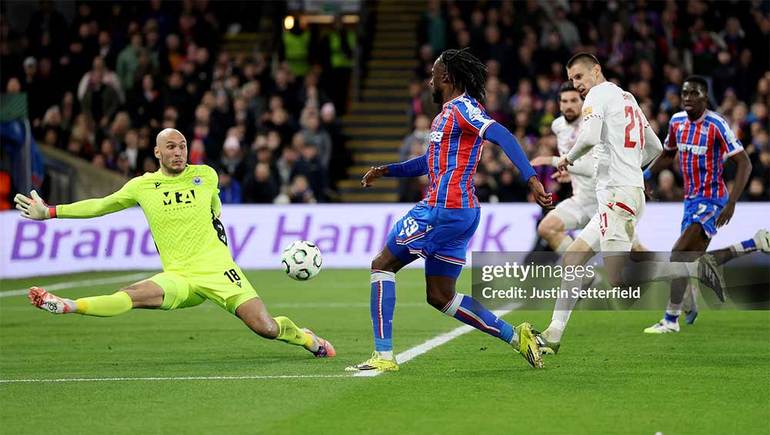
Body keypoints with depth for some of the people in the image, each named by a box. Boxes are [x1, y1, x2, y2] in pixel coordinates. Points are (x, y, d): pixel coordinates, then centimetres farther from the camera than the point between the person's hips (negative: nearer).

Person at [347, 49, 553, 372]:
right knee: (440, 296, 12)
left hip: (443, 208, -10)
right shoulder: (449, 112, 21)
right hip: (462, 212, 10)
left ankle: (383, 356, -4)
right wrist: (386, 170, 27)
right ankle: (516, 337, 7)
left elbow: (502, 136, -23)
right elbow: (431, 161, 34)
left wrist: (531, 178, -34)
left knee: (382, 265, -1)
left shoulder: (461, 107, -9)